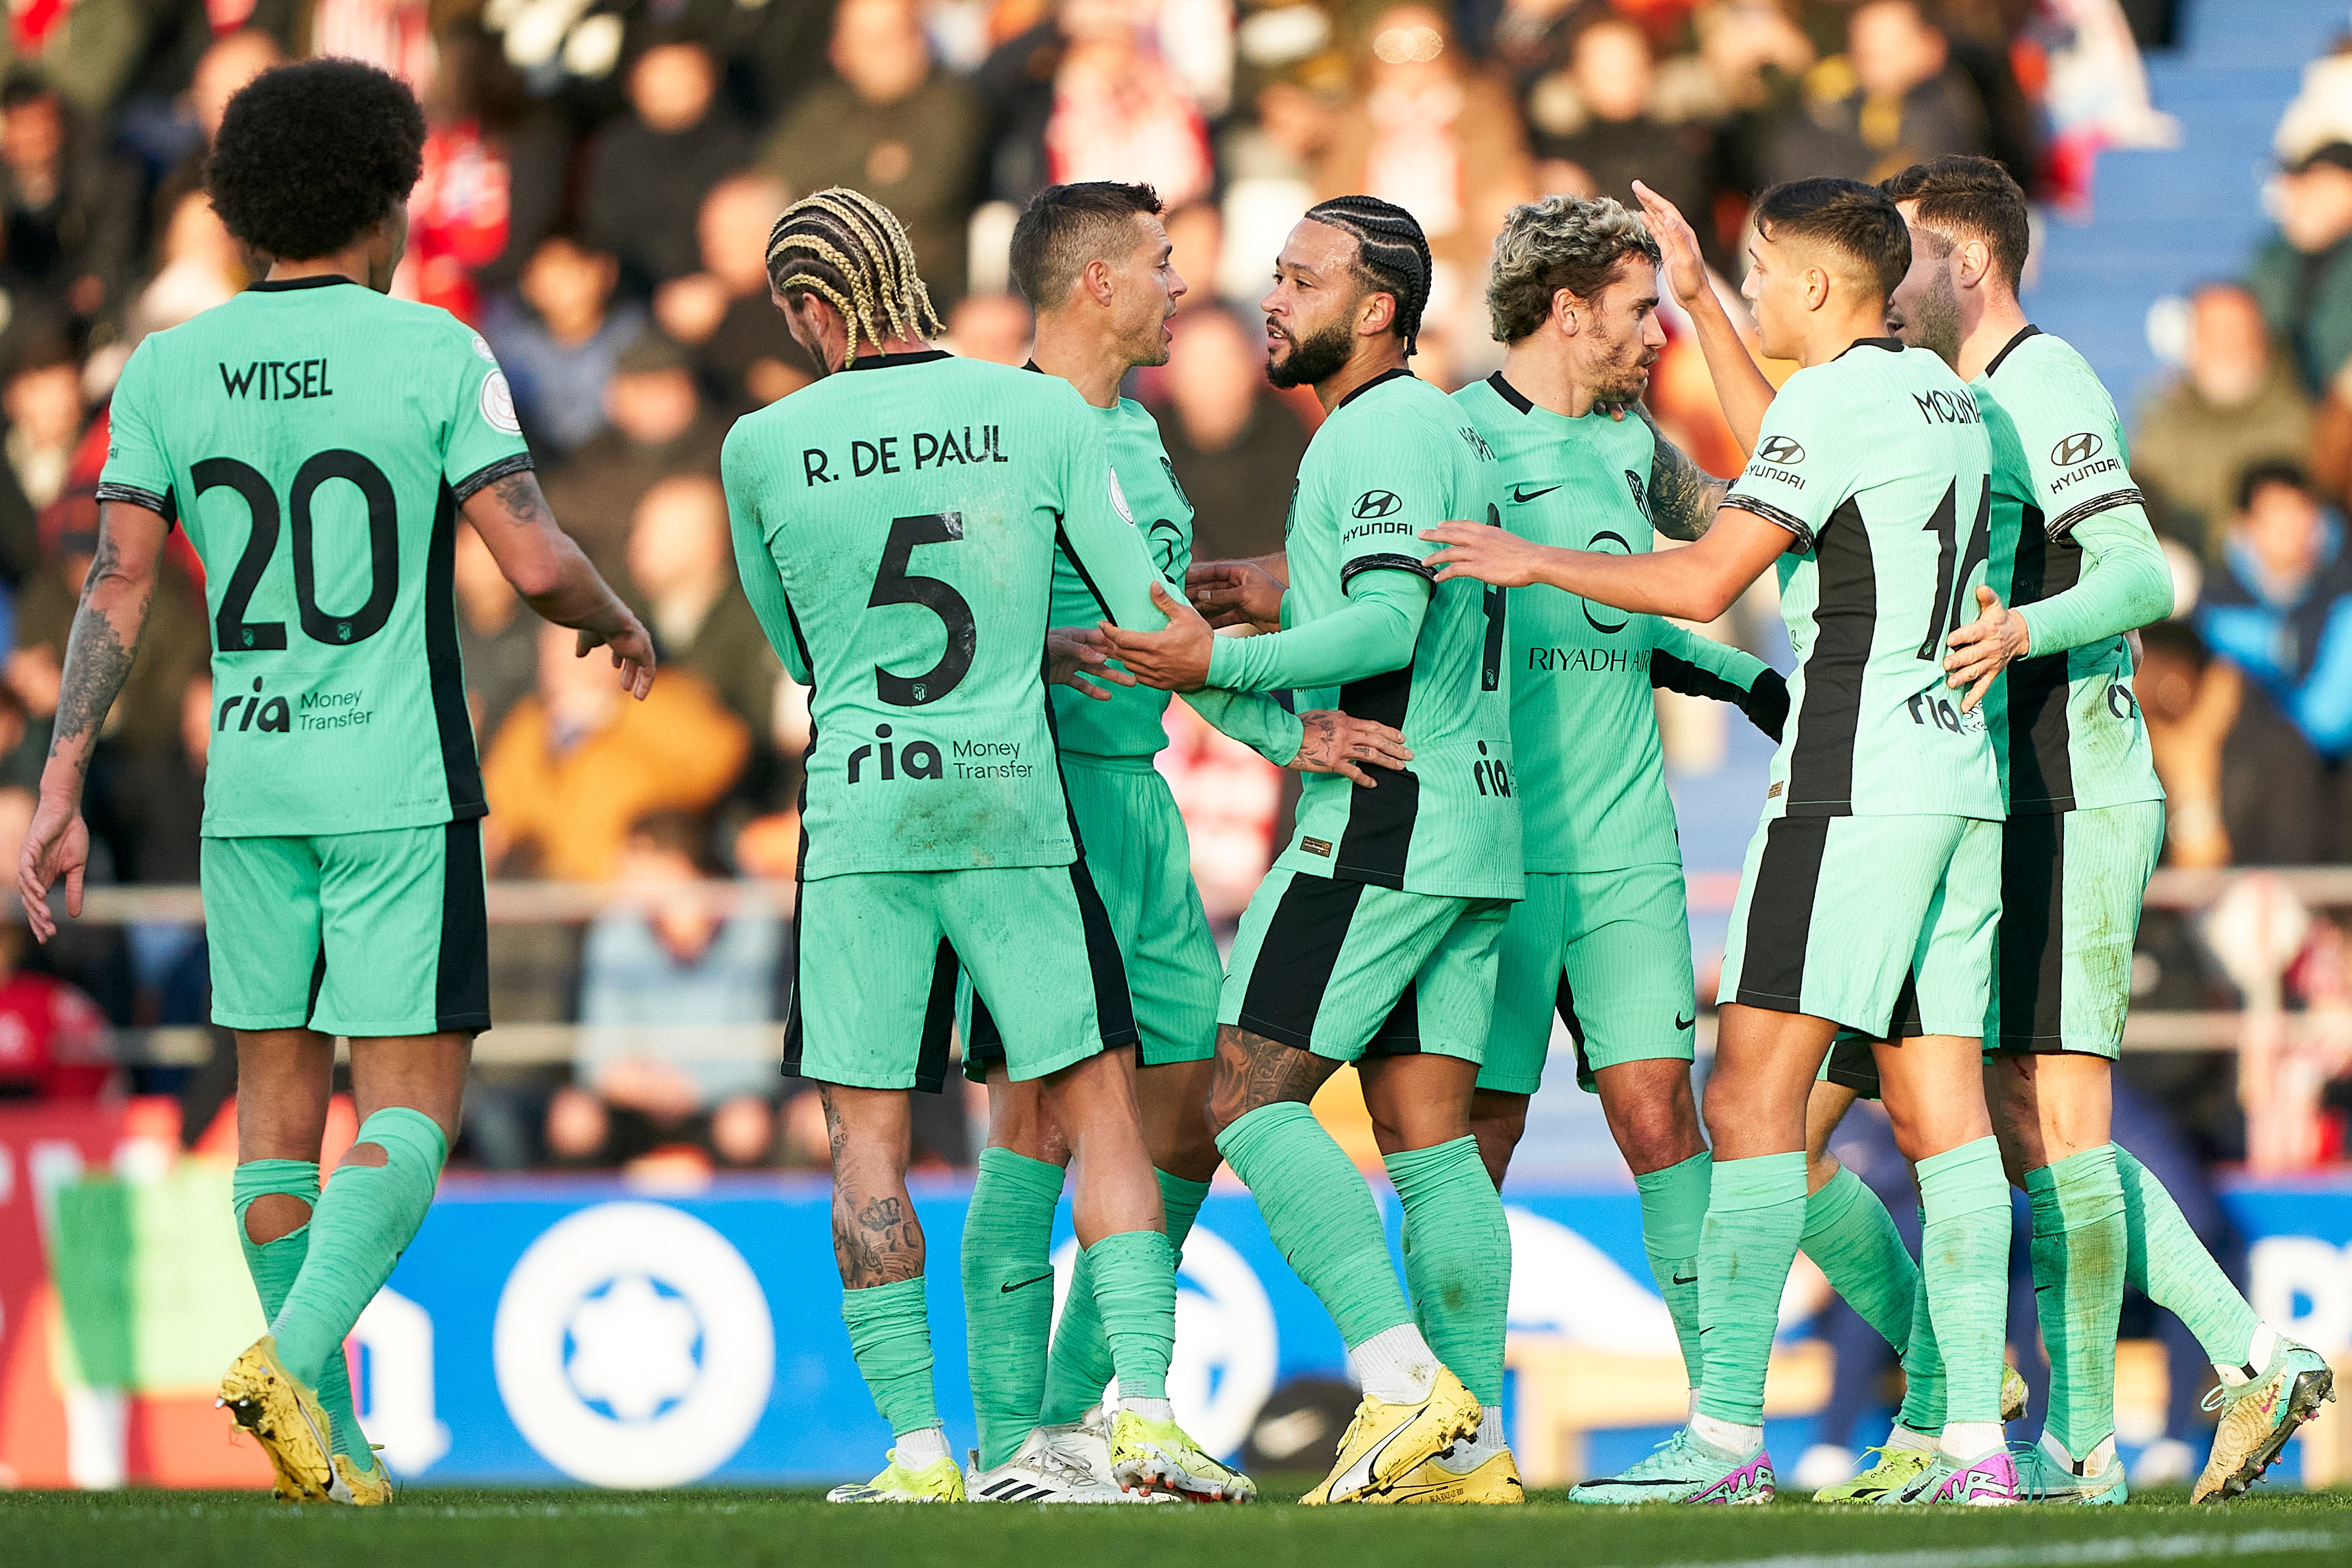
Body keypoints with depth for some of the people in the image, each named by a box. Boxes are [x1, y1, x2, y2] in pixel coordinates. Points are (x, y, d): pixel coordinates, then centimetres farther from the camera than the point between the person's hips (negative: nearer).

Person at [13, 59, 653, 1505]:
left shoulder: (169, 371, 3)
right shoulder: (435, 355, -7)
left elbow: (119, 589, -3)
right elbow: (537, 562, -11)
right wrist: (620, 624, 11)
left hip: (250, 787, 4)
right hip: (398, 786, -4)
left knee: (280, 1094, 11)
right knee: (411, 1108, 0)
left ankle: (324, 1439, 12)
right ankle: (296, 1361, -21)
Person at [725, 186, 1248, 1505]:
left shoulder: (765, 447, 0)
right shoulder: (1043, 413, 0)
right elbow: (1154, 618, 0)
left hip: (856, 810, 0)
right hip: (1015, 803, 0)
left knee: (869, 1134, 5)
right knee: (1101, 1108, 6)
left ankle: (916, 1445, 1)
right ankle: (1146, 1406, -6)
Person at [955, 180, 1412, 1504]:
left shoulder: (1138, 436, 19)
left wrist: (1281, 729, 9)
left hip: (1139, 791, 9)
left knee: (1190, 1117, 8)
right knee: (1042, 1108, -9)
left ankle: (1082, 1412, 17)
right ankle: (1010, 1441, -7)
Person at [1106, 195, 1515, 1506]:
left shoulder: (1379, 433, -10)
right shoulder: (1452, 431, 20)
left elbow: (1390, 628, -22)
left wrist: (1222, 665, -19)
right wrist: (1295, 605, 25)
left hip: (1382, 821, -10)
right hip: (1476, 825, 10)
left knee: (1253, 1099, -9)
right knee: (1428, 1135, 7)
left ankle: (1403, 1379, -18)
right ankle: (1476, 1436, 4)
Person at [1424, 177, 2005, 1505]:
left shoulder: (1836, 398, -10)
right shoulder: (1945, 395, 17)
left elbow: (1706, 582, -15)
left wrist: (1535, 560, -3)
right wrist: (1699, 300, 36)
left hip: (1855, 785, -9)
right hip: (1962, 777, 9)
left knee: (1754, 1093, -9)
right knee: (1941, 1108, 6)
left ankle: (1727, 1433, -14)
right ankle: (1980, 1442, 0)